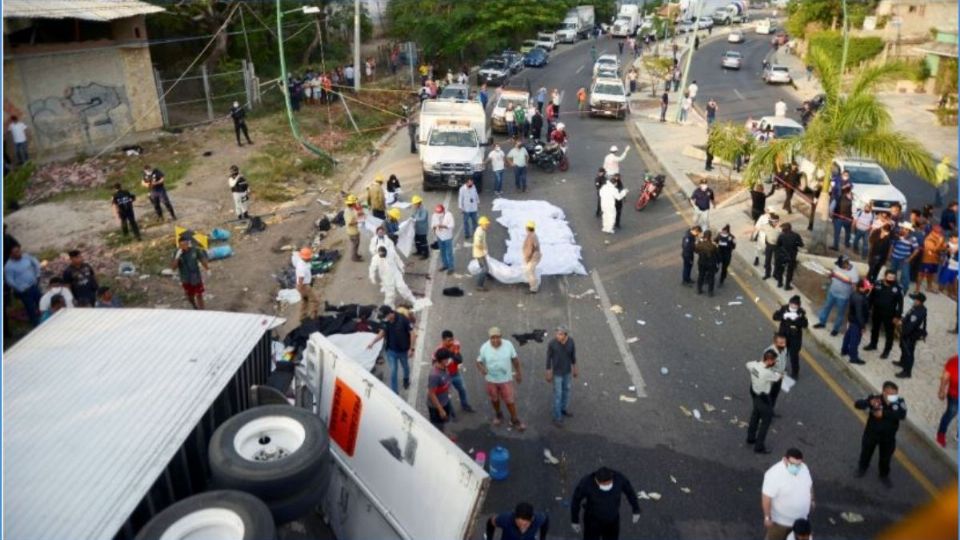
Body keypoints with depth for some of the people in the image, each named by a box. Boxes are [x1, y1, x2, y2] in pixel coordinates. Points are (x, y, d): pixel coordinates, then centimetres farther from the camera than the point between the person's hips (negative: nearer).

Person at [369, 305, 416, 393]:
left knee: (405, 366, 25)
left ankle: (406, 379, 56)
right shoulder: (385, 321, -14)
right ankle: (394, 392, 15)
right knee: (393, 371, 3)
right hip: (391, 350, 2)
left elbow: (412, 333, -20)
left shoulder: (403, 319, -27)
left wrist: (411, 348, -19)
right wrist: (373, 342, -10)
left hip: (403, 350, -2)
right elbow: (382, 333, 2)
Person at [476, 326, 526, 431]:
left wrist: (518, 373, 5)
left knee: (510, 400, 7)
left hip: (506, 379, -1)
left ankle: (515, 420, 28)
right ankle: (498, 415, 49)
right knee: (494, 399, 22)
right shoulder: (484, 347, -19)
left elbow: (515, 359, -2)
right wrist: (482, 369, -31)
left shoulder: (508, 345, -17)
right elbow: (479, 361, -8)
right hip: (491, 380, 1)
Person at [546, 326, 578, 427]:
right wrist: (548, 374, -9)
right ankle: (557, 418, 21)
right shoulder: (552, 343, -28)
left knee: (566, 390, 22)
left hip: (568, 371, 4)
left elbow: (573, 355, -2)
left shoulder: (571, 341, -18)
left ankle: (563, 409, 47)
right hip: (557, 372, -4)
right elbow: (548, 359, -15)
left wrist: (575, 369, 8)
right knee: (558, 395, 5)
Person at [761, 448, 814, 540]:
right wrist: (767, 517, -24)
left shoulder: (803, 468, -10)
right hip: (780, 519, -6)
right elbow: (767, 497, -28)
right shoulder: (775, 475, -33)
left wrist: (811, 500, 19)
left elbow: (809, 484, 9)